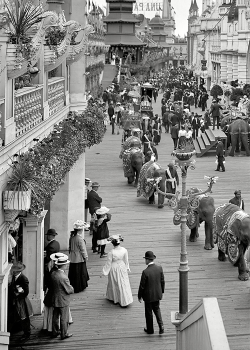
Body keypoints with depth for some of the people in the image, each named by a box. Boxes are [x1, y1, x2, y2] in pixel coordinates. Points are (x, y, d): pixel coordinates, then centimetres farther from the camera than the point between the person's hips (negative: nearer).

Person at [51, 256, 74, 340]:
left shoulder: (53, 274, -6)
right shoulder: (63, 277, -30)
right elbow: (69, 290, -22)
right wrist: (72, 288, 2)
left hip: (55, 300, 7)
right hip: (63, 301, -7)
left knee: (55, 317, 21)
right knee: (64, 318, 9)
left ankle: (55, 332, 34)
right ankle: (64, 334, 21)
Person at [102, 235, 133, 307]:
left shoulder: (111, 252, -28)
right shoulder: (124, 250, -15)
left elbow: (108, 263, -17)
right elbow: (126, 260, -1)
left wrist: (105, 271, -3)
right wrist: (127, 268, 16)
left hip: (114, 269, -3)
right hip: (122, 268, 3)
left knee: (114, 284, 18)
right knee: (123, 283, 16)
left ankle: (114, 298, 36)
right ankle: (125, 300, 22)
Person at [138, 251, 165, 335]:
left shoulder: (145, 272, -27)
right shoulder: (159, 268, -11)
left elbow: (142, 286, -18)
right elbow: (162, 281, 0)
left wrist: (139, 296, -3)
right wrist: (162, 291, 16)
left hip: (148, 296, -5)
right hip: (157, 294, 5)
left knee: (148, 312, 14)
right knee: (157, 309, 24)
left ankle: (150, 329, 30)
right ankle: (161, 326, 11)